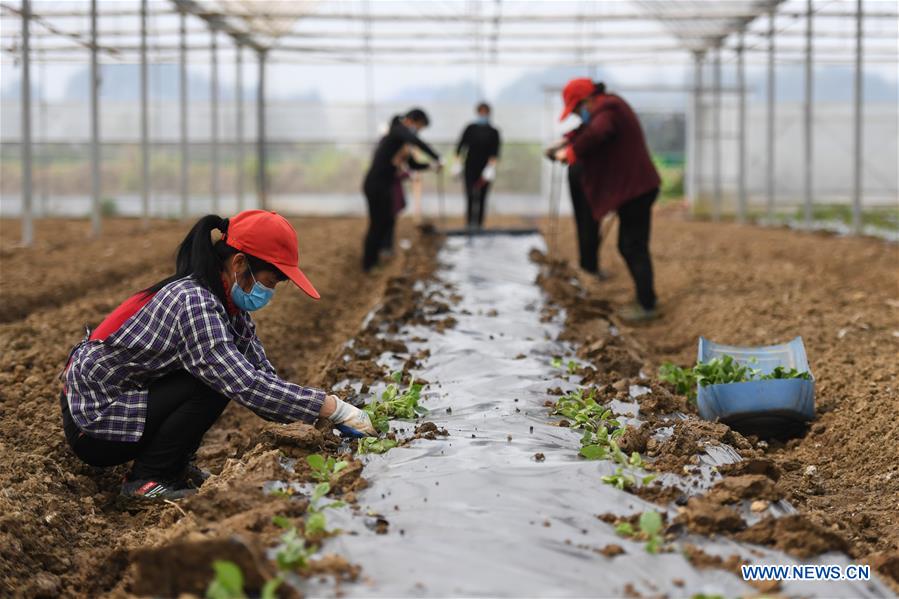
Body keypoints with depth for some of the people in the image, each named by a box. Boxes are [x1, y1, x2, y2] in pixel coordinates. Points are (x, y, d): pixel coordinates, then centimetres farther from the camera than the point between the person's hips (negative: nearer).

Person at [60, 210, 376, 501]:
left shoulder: (228, 306, 1)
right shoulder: (192, 302, -28)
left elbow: (264, 373, -1)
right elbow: (248, 386, -35)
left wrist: (326, 414, -14)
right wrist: (333, 408, -32)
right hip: (90, 426, -9)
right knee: (213, 385, -22)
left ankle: (174, 464, 9)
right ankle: (146, 480, -9)